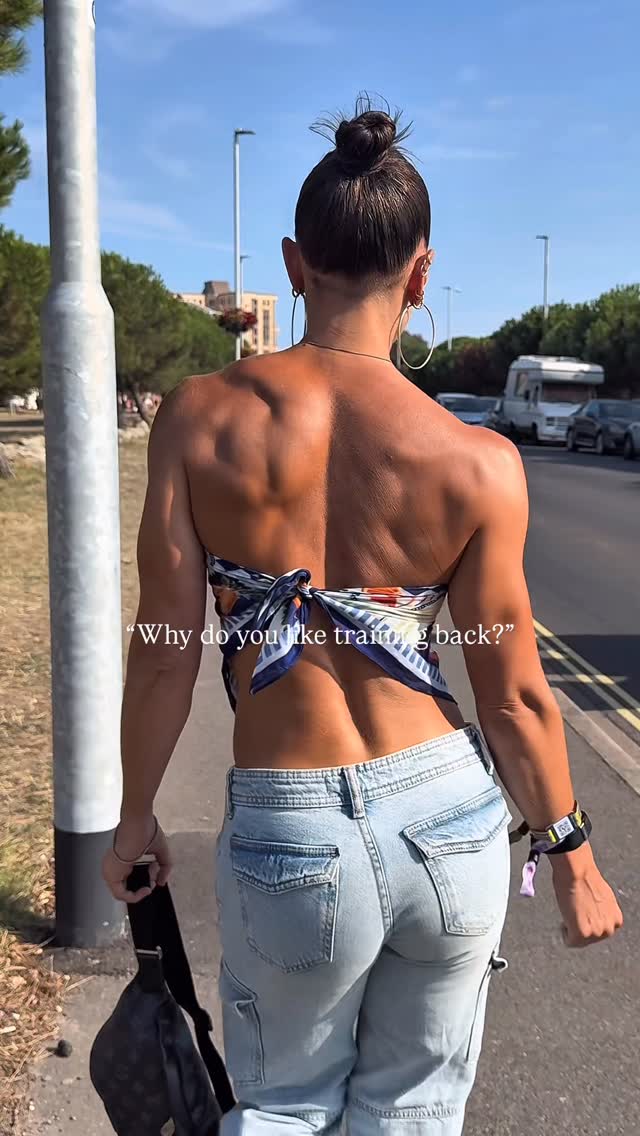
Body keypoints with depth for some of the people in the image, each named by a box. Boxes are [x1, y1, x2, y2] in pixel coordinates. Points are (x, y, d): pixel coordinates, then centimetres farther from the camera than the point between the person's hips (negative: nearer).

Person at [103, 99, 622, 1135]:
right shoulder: (478, 463, -11)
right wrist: (571, 853, 11)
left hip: (289, 841, 0)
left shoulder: (201, 417, -11)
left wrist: (135, 816, 8)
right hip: (450, 817, 1)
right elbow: (514, 694, -5)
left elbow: (164, 652, -8)